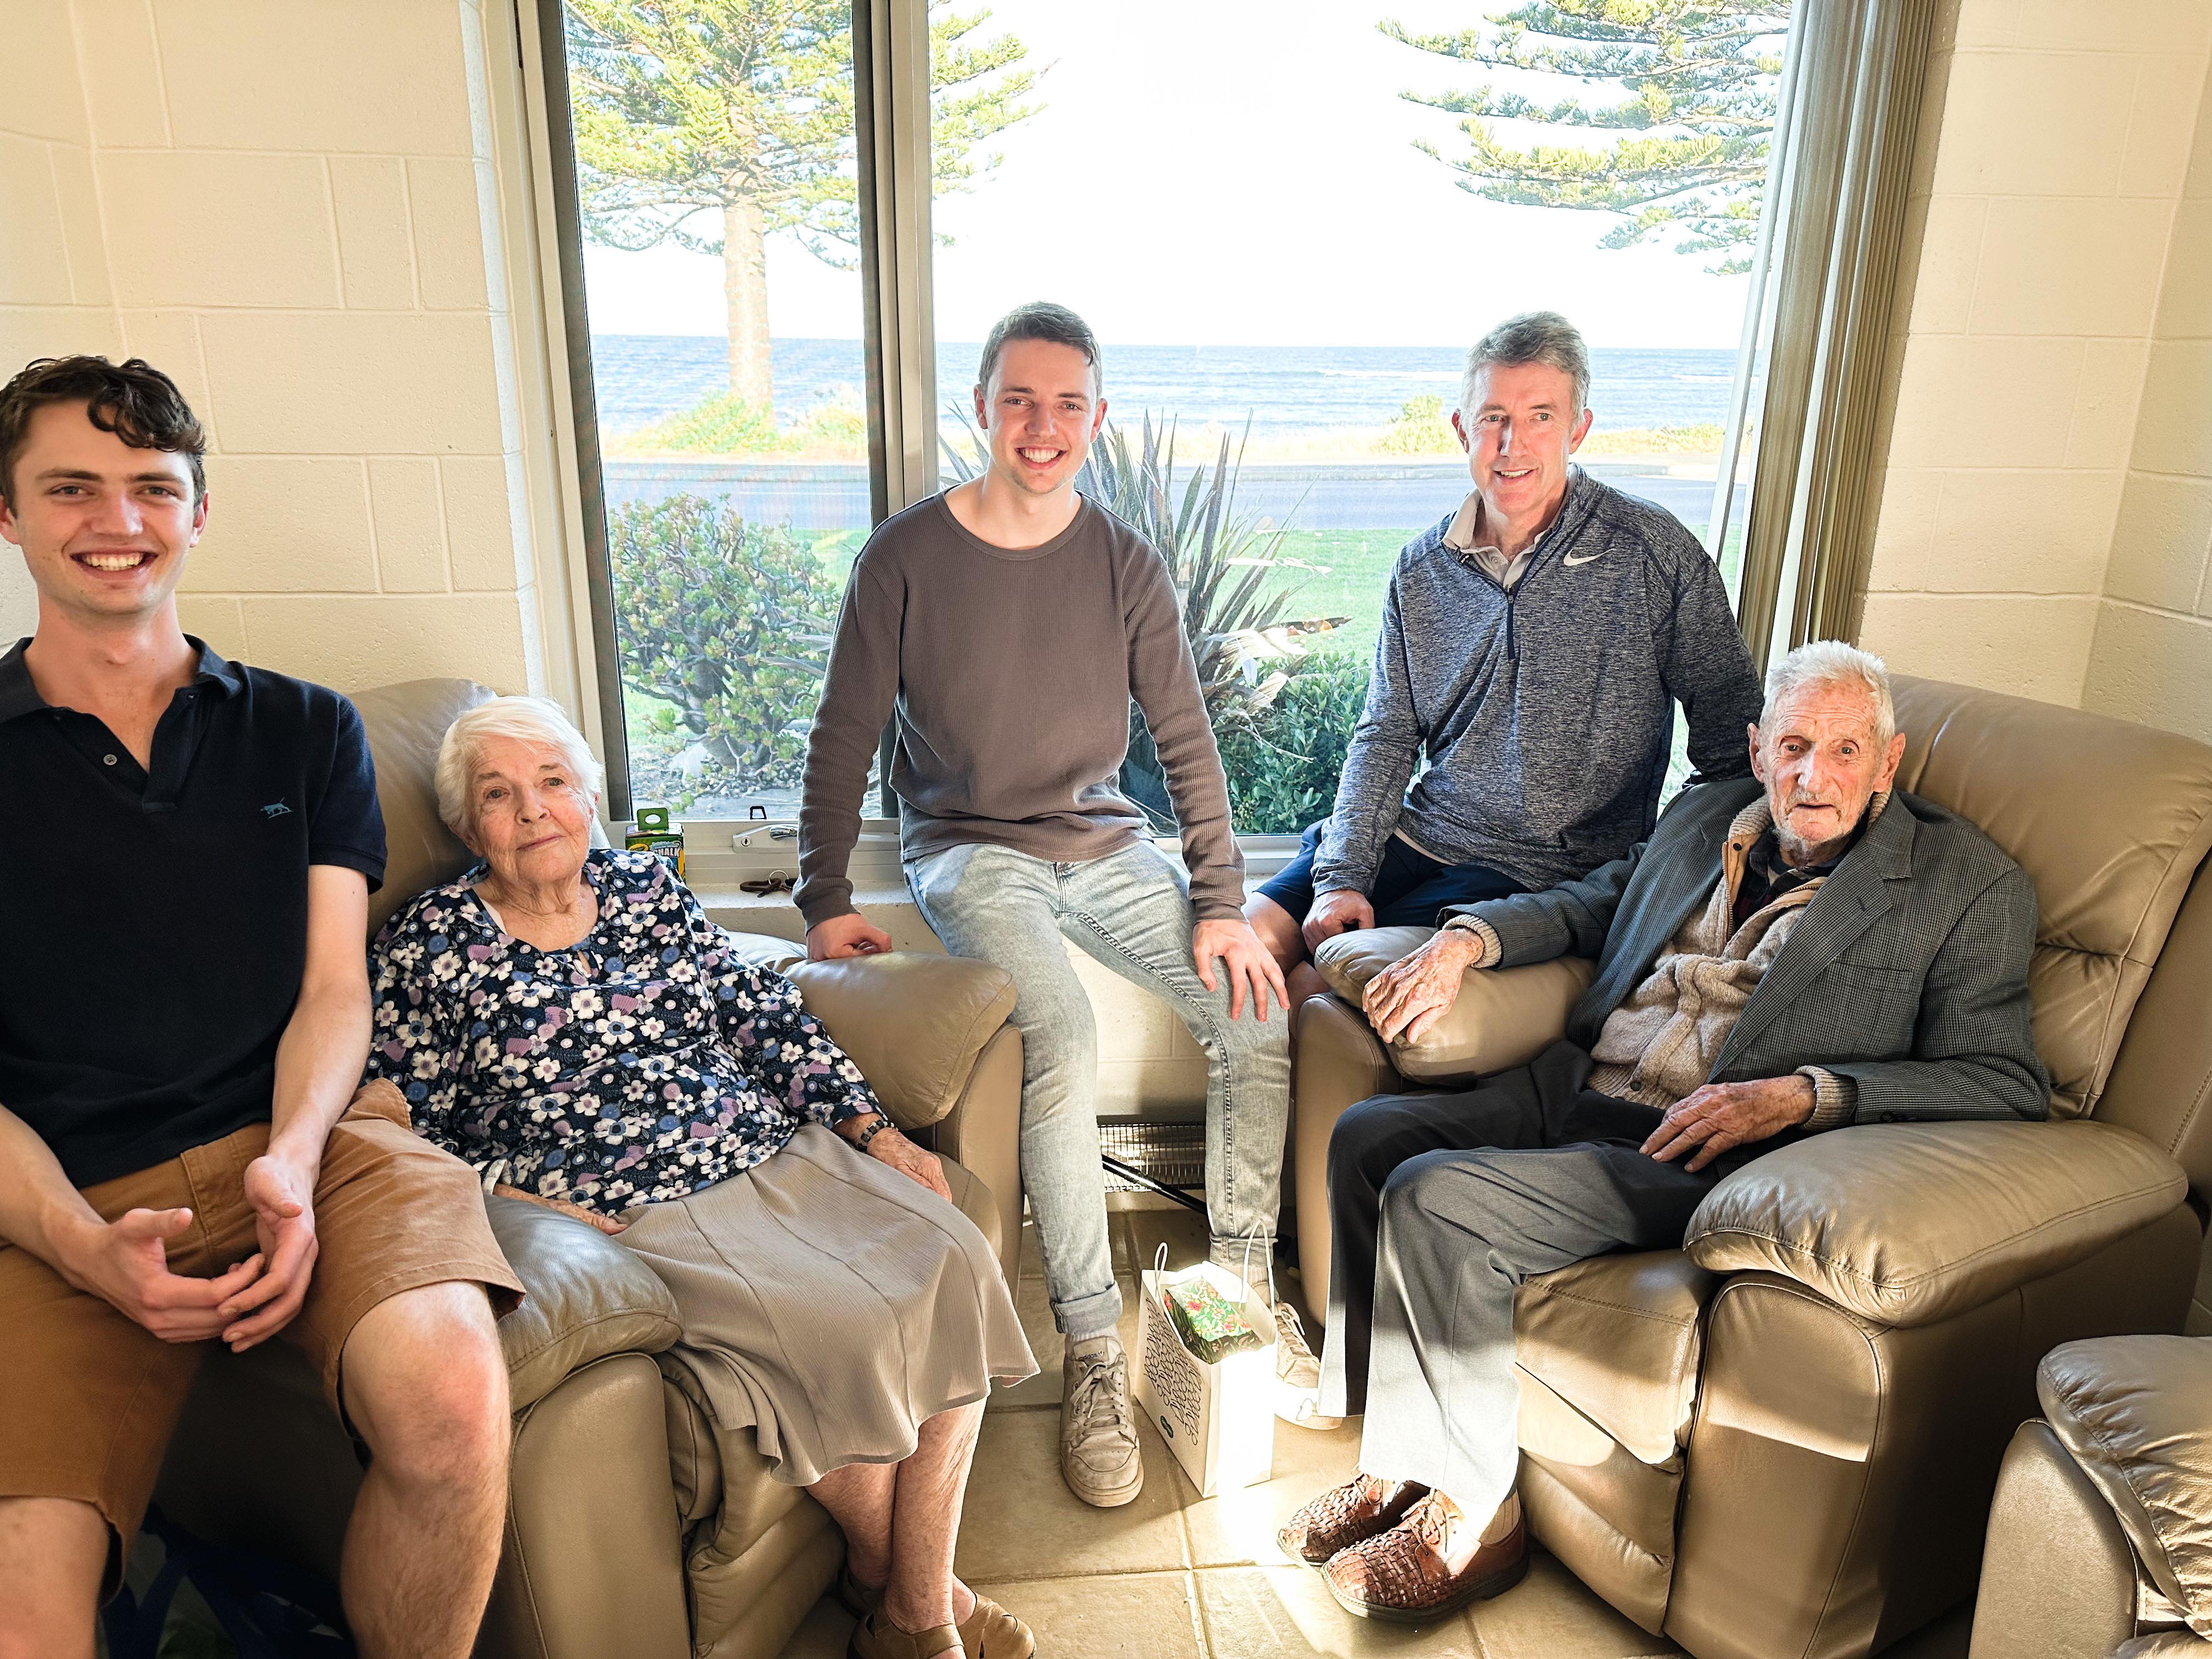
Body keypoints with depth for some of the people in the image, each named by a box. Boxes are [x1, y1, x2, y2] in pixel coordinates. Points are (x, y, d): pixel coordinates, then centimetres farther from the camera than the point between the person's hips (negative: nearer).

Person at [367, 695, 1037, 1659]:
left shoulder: (647, 888, 16)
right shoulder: (427, 946, 5)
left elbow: (760, 1012, 12)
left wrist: (874, 1129, 2)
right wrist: (526, 1200, -13)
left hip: (779, 1153, 5)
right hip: (636, 1214, -5)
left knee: (949, 1264, -19)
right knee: (838, 1328, -27)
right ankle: (879, 1581, 4)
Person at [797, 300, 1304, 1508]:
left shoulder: (1125, 565, 1)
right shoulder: (906, 557, -6)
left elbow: (1185, 741, 3)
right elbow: (843, 739, -2)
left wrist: (1220, 904, -4)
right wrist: (825, 901, -7)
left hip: (1101, 843, 4)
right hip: (967, 850, -3)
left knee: (1259, 1011, -13)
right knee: (1063, 1037, -30)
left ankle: (1241, 1282, 6)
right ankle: (1092, 1350, -15)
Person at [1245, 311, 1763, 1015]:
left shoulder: (1655, 554, -6)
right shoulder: (1421, 569, 6)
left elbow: (1730, 721, 2)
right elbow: (1386, 735, 6)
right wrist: (1342, 875, -6)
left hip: (1545, 869, -4)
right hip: (1419, 831, 5)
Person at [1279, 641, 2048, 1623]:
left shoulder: (1971, 888, -1)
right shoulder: (1706, 816, 15)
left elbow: (2006, 1080, -7)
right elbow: (1601, 901, 30)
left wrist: (1804, 1094, -21)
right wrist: (1468, 938, 12)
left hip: (1703, 1153, -7)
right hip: (1571, 1091, 8)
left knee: (1431, 1199, -24)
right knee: (1367, 1136, -9)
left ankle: (1468, 1515, -4)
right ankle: (1398, 1460, 2)